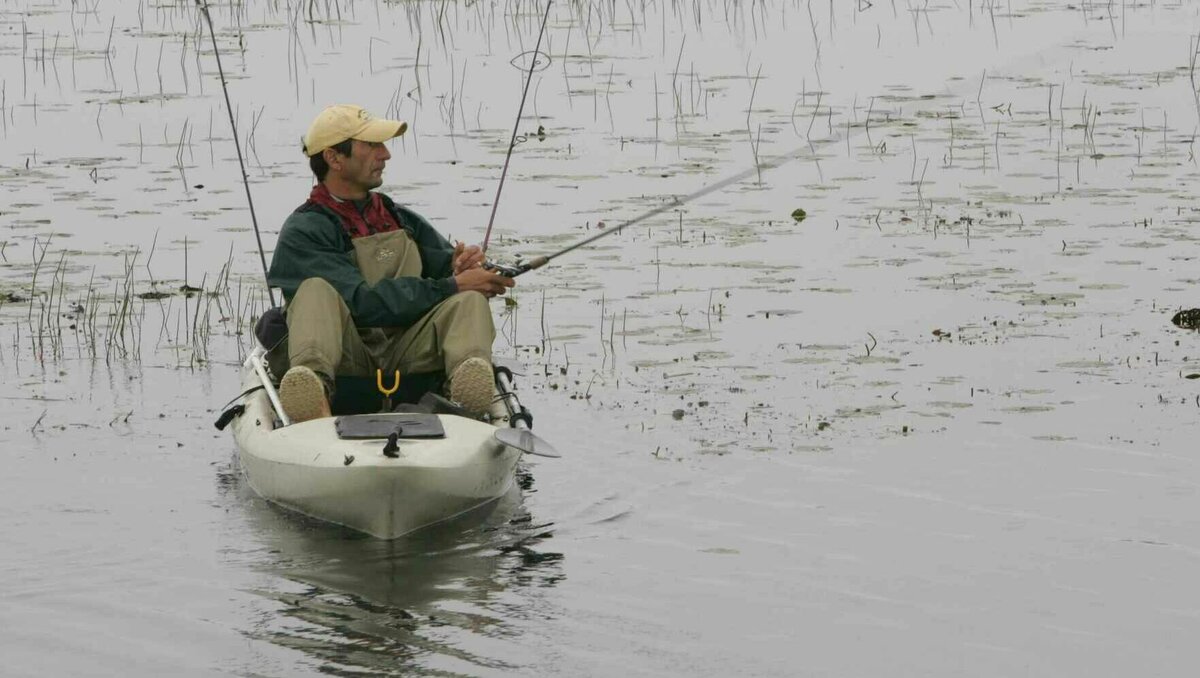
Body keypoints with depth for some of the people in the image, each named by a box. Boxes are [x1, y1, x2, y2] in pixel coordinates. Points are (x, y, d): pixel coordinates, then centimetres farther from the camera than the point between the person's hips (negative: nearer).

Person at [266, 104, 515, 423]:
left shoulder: (402, 221, 25)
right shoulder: (303, 234, 4)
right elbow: (362, 302, -10)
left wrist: (459, 266, -8)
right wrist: (452, 286, -12)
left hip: (408, 357, 4)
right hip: (347, 359, -4)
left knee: (469, 301, -21)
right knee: (317, 291, -29)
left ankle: (467, 380, -56)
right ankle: (312, 381, -61)